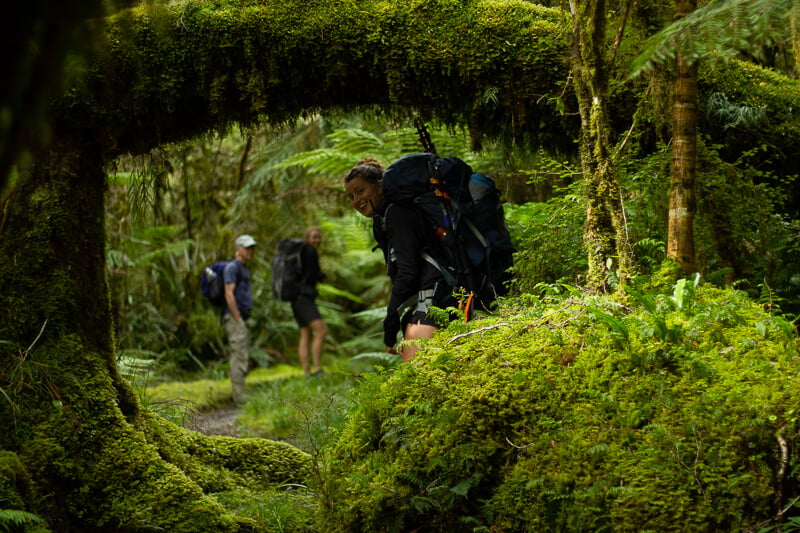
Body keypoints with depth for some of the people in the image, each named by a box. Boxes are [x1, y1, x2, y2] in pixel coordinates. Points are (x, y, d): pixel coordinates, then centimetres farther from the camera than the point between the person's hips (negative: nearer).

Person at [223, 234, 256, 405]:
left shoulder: (244, 269, 21)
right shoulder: (232, 267, -9)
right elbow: (229, 294, -17)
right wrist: (238, 320, -19)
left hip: (242, 318, 10)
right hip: (234, 318, -10)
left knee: (243, 358, 11)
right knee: (239, 357, -12)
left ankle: (240, 396, 15)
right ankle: (240, 398, -12)